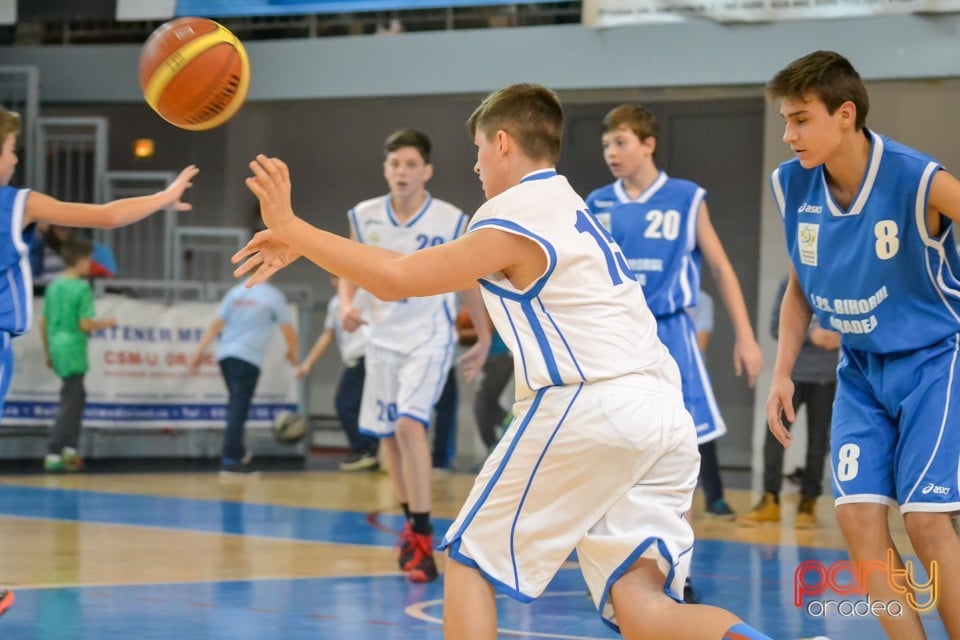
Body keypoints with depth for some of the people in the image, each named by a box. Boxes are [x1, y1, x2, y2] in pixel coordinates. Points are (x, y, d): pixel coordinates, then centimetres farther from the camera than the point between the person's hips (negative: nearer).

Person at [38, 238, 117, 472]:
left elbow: (43, 323, 12)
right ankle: (53, 456, -5)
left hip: (57, 348, 7)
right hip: (74, 350, -7)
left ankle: (70, 449, 16)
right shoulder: (82, 287, -12)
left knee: (77, 396, 20)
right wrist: (106, 323, 2)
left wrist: (48, 352, 21)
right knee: (70, 403, -3)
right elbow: (85, 325, -16)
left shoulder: (53, 285, 9)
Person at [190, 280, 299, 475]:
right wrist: (292, 353, 22)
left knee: (236, 407, 19)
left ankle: (239, 453, 27)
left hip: (225, 355, 6)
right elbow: (289, 331, 4)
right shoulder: (274, 295, 0)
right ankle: (230, 460, -12)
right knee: (239, 409, -7)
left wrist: (199, 352, 10)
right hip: (248, 358, -6)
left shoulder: (236, 291, 13)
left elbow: (216, 325, 9)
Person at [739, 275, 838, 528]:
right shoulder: (791, 284, 3)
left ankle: (808, 503, 12)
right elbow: (777, 327, -1)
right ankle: (770, 501, 2)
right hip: (792, 372, 0)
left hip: (827, 376, 0)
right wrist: (811, 335, -15)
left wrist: (842, 336, -17)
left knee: (818, 440, 3)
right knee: (775, 433, -7)